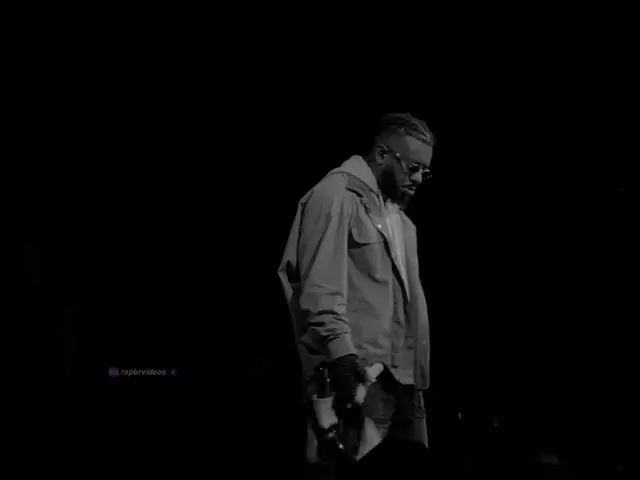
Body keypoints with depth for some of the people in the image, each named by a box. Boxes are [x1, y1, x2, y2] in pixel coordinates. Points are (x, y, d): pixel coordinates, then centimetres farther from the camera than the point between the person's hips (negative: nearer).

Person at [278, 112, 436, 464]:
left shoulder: (394, 207, 21)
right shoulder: (337, 195, -7)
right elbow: (321, 287, -16)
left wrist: (415, 367, 16)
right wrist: (341, 353, -26)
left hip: (401, 372, 9)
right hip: (357, 370, -9)